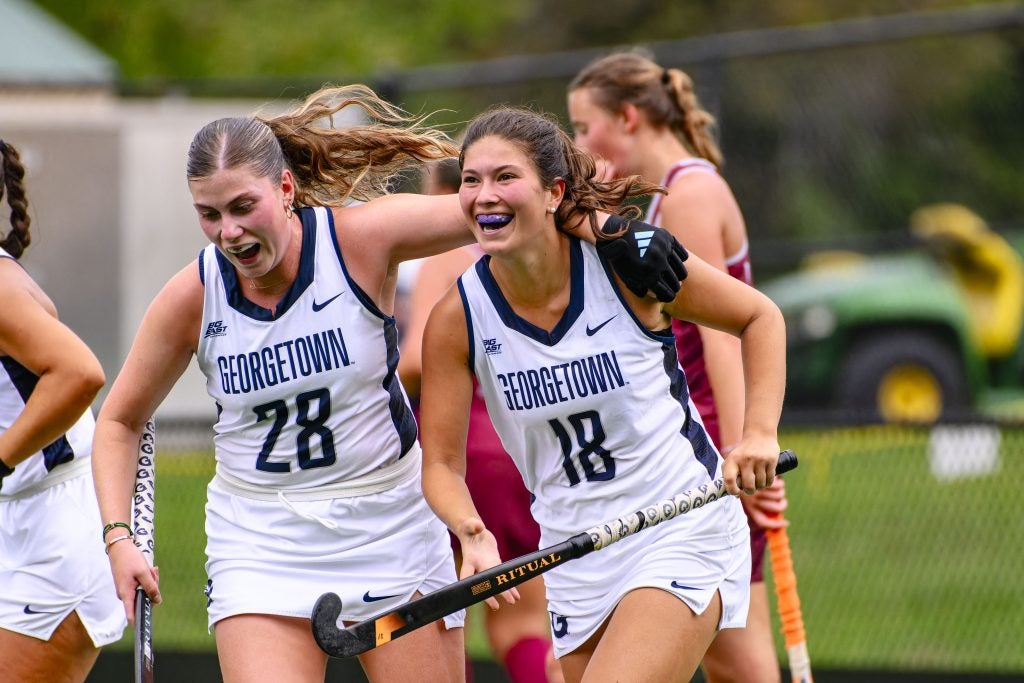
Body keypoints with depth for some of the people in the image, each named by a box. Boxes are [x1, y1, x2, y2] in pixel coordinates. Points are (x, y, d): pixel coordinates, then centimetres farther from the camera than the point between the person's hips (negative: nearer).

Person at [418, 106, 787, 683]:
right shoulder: (457, 321, -7)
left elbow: (760, 316, 1)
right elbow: (441, 461, -3)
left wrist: (760, 434, -12)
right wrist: (473, 533, -24)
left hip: (684, 534, -4)